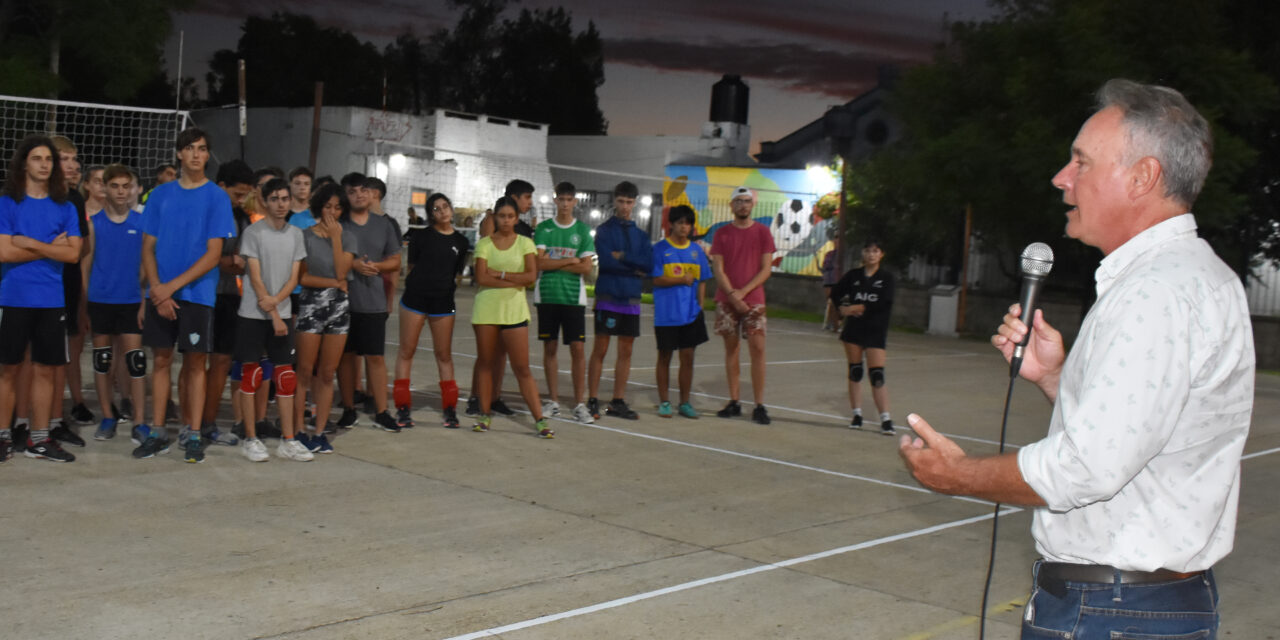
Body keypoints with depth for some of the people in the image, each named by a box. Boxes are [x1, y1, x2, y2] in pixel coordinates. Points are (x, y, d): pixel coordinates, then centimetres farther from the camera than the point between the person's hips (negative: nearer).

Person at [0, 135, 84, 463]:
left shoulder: (65, 208, 8)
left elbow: (73, 253, -3)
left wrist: (31, 243, -10)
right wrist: (51, 249, -6)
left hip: (52, 300, 3)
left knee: (45, 369, 6)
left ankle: (39, 439, 13)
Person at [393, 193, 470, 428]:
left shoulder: (461, 241, 6)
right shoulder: (422, 236, 1)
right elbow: (411, 264, 8)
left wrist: (448, 287, 5)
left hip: (443, 302, 1)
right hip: (415, 298, -1)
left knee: (444, 355, 5)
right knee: (406, 351, 0)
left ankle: (450, 408, 11)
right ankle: (402, 407, 6)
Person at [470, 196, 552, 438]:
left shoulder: (525, 243, 5)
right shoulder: (484, 243, 4)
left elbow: (531, 275, -7)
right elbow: (482, 277, -8)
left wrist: (501, 274, -10)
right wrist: (515, 280, -10)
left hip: (514, 310, -1)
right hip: (486, 309, 1)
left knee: (522, 368, -3)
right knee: (485, 363, 7)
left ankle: (539, 420, -1)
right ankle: (484, 415, 18)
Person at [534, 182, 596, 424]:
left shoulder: (583, 230, 5)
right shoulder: (543, 228, 5)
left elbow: (587, 266, -4)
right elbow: (539, 262, -6)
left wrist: (554, 264, -7)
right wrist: (569, 261, -7)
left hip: (573, 296, -1)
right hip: (547, 295, 1)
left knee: (578, 348, -5)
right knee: (549, 347, 5)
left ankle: (579, 404, 0)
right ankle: (553, 401, 15)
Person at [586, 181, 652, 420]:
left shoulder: (641, 235, 13)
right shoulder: (604, 230, 1)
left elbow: (649, 265, -3)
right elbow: (606, 260, -13)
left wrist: (623, 257, -11)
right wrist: (635, 268, -5)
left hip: (631, 299, 4)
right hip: (608, 297, -4)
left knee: (626, 351, 6)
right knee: (600, 349, -3)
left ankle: (618, 402, 12)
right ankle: (592, 400, 1)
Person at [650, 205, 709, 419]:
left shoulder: (696, 250, 9)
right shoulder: (660, 248, -3)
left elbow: (701, 281, 12)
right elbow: (656, 280, -9)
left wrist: (700, 306, 3)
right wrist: (682, 280, -17)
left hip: (691, 313, 3)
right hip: (666, 313, -3)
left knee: (688, 357, 5)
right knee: (664, 356, 5)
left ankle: (685, 403, 14)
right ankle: (664, 402, 15)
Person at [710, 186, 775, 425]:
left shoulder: (763, 232, 3)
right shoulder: (722, 234, 6)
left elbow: (766, 268, -2)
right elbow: (718, 269, 0)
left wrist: (743, 292, -11)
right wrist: (732, 295, -14)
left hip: (753, 300, -1)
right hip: (726, 300, 2)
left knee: (757, 348, -8)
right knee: (731, 348, 5)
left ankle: (759, 406, -5)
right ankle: (734, 402, 12)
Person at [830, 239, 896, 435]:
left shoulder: (886, 277, -1)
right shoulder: (853, 275, 6)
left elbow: (885, 304, -13)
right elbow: (835, 293, 14)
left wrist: (861, 308, -15)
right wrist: (842, 308, -4)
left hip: (875, 331, -3)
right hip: (853, 329, 3)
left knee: (877, 375, -10)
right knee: (854, 372, 7)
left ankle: (886, 419, -10)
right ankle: (857, 414, 16)